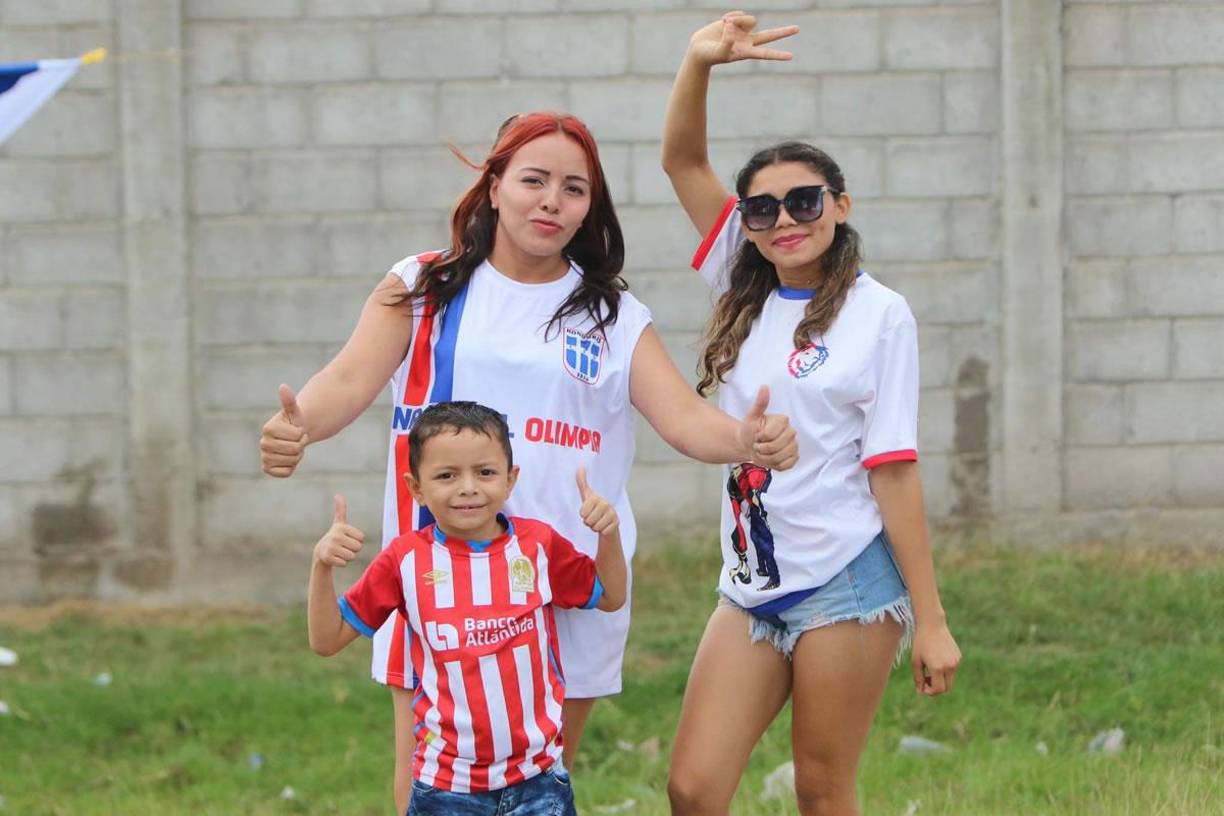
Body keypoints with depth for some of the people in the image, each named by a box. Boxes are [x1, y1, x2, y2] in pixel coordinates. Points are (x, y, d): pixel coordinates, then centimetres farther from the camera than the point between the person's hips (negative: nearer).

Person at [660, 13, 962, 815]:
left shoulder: (877, 313, -5)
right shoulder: (746, 296, 8)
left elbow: (893, 470, -8)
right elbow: (682, 159, 2)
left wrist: (930, 620, -10)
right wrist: (700, 63, -17)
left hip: (846, 581, -5)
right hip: (753, 586, 5)